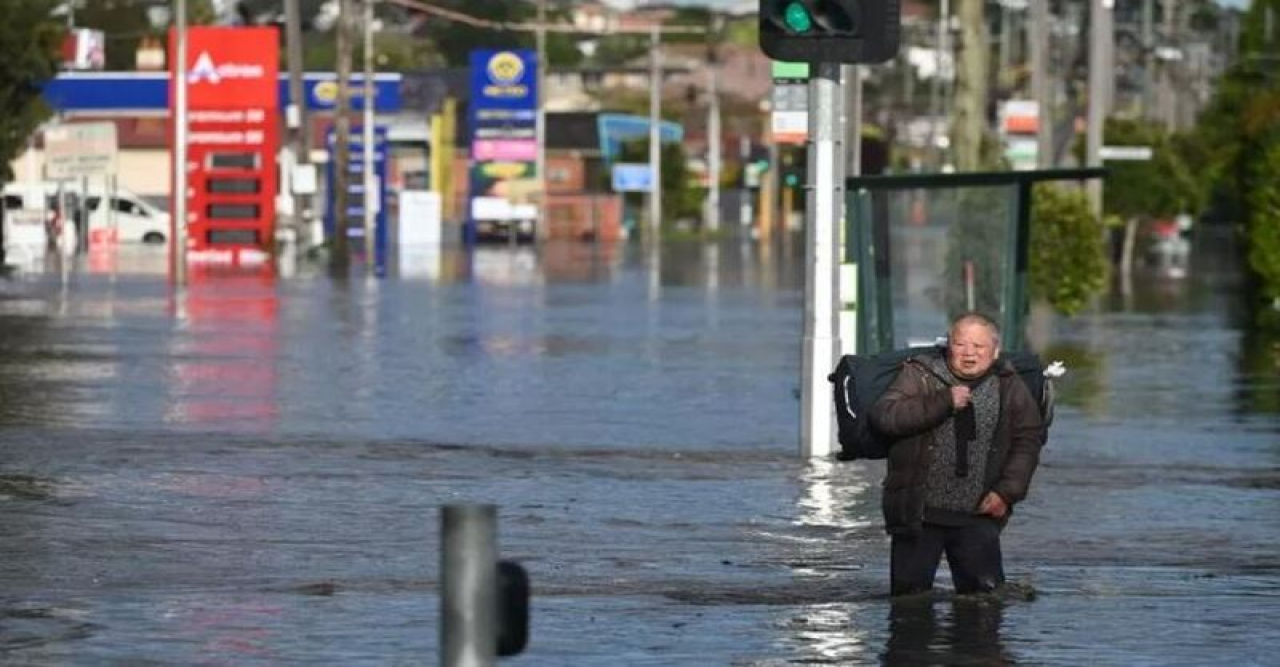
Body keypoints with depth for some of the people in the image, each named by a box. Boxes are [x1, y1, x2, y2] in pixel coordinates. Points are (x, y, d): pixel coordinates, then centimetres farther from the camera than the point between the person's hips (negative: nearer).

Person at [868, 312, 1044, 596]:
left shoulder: (1009, 387, 6)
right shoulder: (919, 376, -1)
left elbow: (1028, 440, 8)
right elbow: (883, 415, -16)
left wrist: (1007, 491, -5)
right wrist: (943, 402, -21)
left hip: (978, 514, 1)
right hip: (918, 514, -1)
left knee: (987, 593, -4)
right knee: (910, 595, 0)